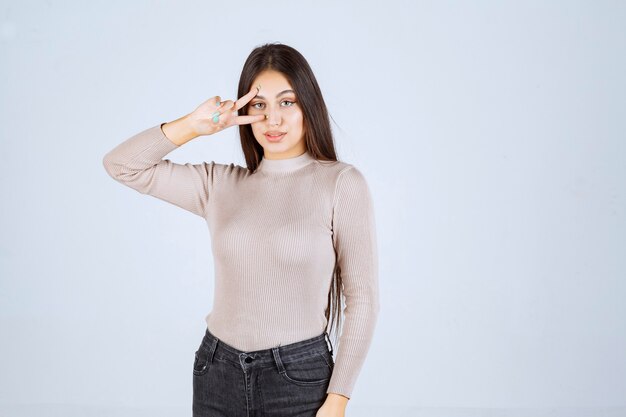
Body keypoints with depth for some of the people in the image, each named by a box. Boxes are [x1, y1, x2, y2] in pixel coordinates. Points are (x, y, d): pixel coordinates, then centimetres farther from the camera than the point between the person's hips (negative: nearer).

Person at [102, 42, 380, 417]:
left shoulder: (342, 183, -8)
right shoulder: (220, 184, 3)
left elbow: (362, 298, -8)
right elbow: (122, 166, 5)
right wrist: (193, 125, -7)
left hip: (298, 377, -3)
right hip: (217, 374, 4)